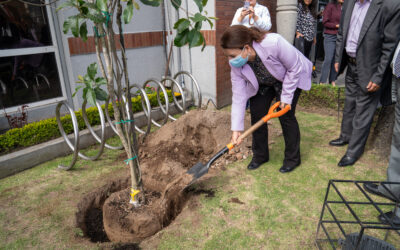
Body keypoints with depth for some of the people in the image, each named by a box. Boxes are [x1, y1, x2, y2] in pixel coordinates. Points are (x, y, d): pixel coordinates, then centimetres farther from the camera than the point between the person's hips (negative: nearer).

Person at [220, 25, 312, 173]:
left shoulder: (274, 43, -42)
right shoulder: (236, 65, -25)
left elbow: (295, 68, -26)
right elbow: (238, 96, -21)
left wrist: (286, 96, -21)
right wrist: (236, 128, -23)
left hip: (290, 78, -4)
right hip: (263, 83, 4)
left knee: (285, 115, -11)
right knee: (256, 113, -4)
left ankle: (293, 158, 9)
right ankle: (260, 155, 15)